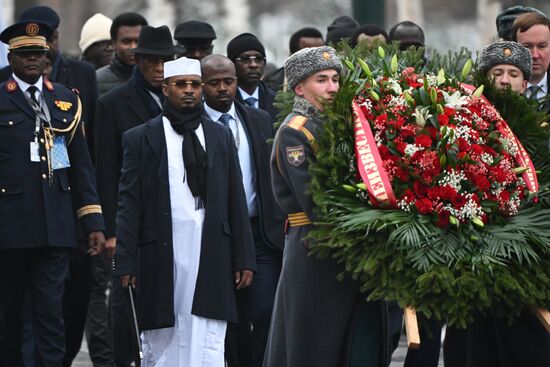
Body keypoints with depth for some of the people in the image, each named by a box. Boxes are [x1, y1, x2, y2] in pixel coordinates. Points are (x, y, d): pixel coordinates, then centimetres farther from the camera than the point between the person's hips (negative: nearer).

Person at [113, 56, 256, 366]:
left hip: (210, 259, 1)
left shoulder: (221, 136, 12)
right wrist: (127, 263, -4)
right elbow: (129, 206, 2)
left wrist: (244, 258, 6)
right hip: (161, 257, -1)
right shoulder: (141, 139, 5)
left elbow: (236, 202, 12)